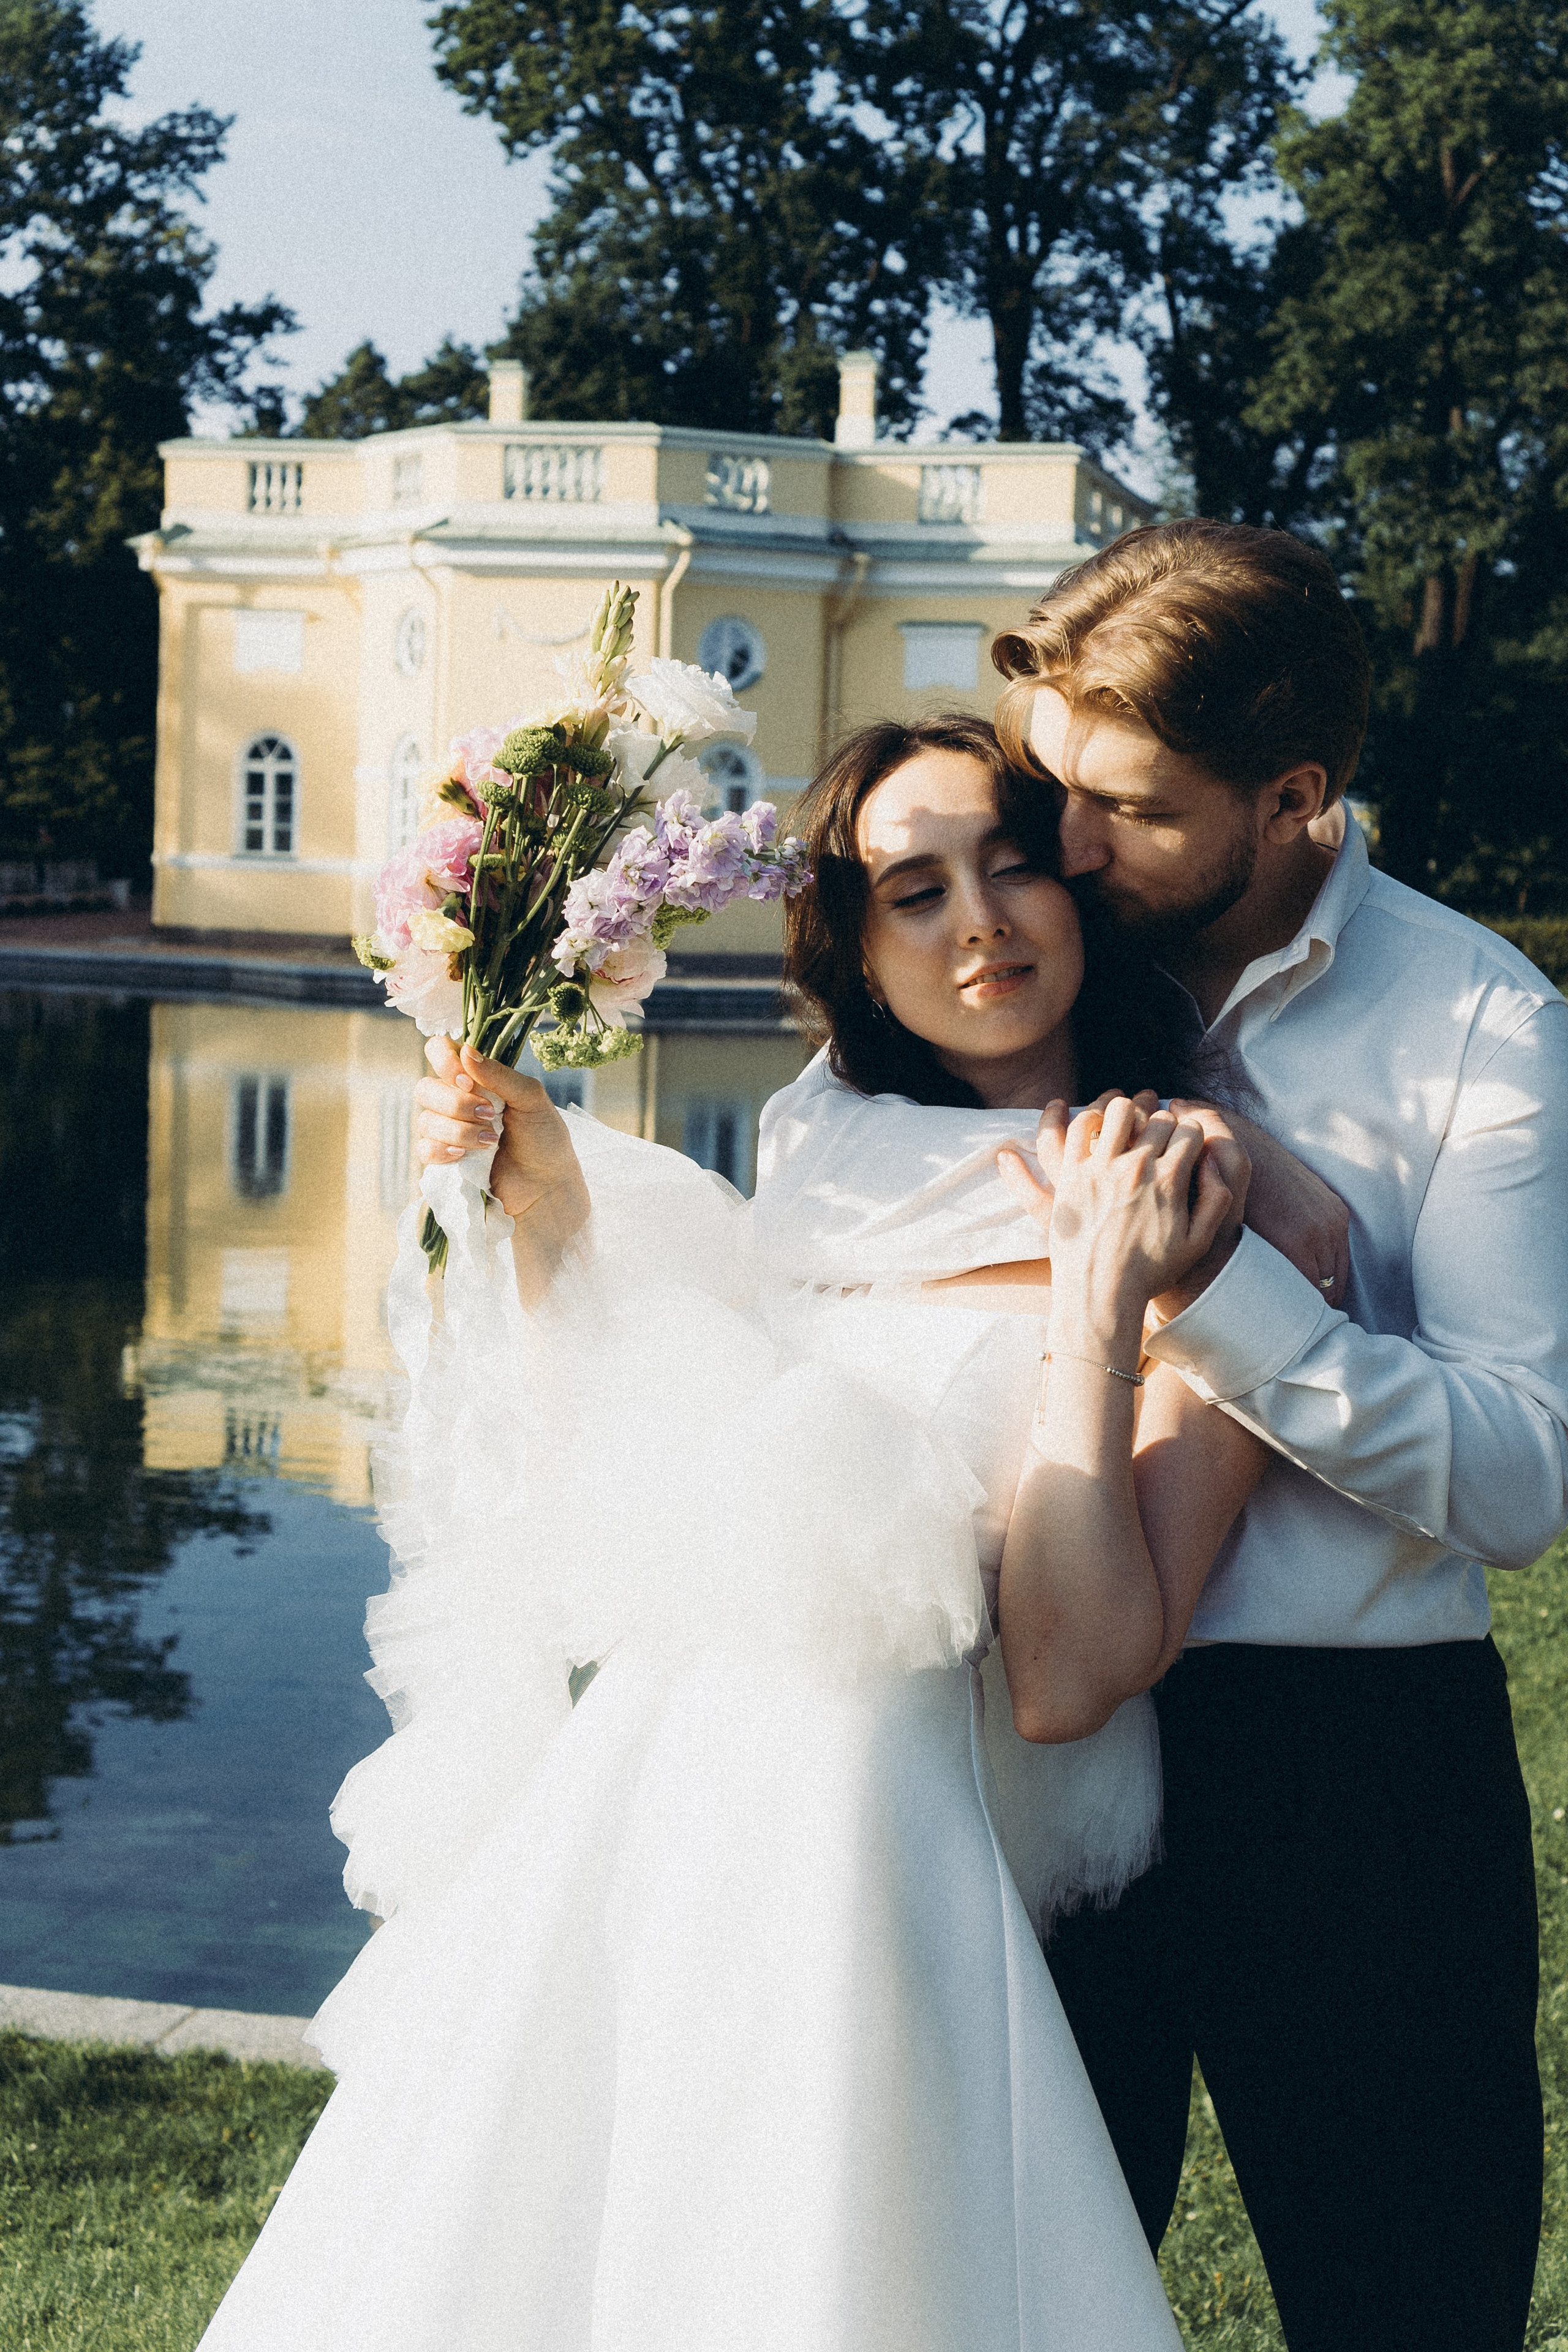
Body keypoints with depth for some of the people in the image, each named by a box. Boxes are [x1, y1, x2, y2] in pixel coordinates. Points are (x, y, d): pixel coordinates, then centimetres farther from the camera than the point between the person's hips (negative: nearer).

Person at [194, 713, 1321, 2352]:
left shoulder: (1214, 1226, -3)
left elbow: (1071, 1682, -11)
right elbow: (594, 1494, 11)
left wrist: (1098, 1310, -16)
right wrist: (541, 1219, 7)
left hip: (860, 1873, -5)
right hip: (605, 1828, 6)